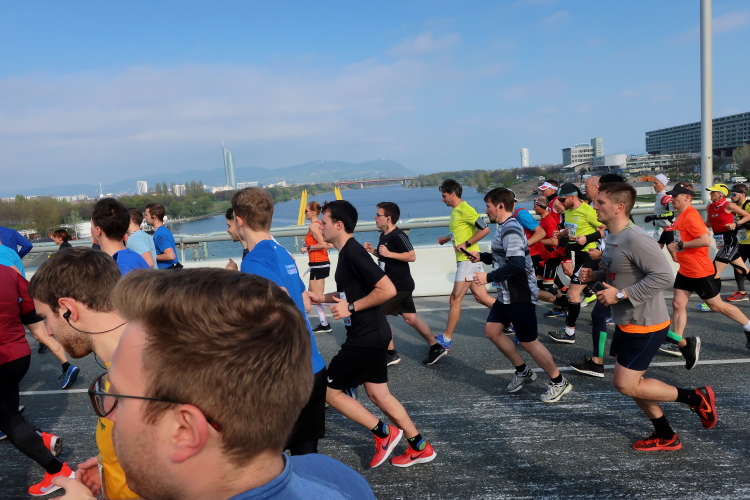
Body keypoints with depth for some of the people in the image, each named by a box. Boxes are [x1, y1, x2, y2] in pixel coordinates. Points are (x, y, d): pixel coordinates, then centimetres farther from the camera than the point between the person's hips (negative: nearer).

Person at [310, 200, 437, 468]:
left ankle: (384, 433, 10)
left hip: (366, 337, -10)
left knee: (329, 391, 2)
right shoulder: (348, 252, 11)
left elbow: (387, 289, -26)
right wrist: (322, 298, 16)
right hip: (371, 335, 10)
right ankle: (420, 447, 24)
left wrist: (351, 308, -20)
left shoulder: (353, 252, -19)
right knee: (378, 394, 16)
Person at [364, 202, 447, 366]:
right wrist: (372, 251, 6)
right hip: (394, 284, 10)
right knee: (411, 318, 12)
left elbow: (412, 256, -24)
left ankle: (391, 354, 6)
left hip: (400, 285, -10)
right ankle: (436, 347, 20)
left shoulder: (398, 235, -19)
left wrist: (389, 253, -28)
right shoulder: (384, 235, 10)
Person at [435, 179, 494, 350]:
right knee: (482, 298, 11)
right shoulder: (456, 210, 13)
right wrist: (448, 238, 19)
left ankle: (446, 339, 8)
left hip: (468, 259, -10)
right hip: (463, 260, 10)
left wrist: (466, 244, -20)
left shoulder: (465, 209, -14)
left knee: (455, 299, -2)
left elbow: (485, 229, -20)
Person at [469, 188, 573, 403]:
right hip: (506, 294, 10)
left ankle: (559, 382, 19)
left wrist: (489, 277, -24)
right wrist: (481, 256, 12)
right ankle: (523, 372, 27)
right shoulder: (505, 228, 11)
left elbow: (517, 264, -31)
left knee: (528, 342, 0)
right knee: (492, 330, 13)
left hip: (520, 295, -10)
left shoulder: (511, 230, -21)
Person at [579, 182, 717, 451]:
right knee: (631, 382, 16)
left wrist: (620, 295, -27)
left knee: (625, 384, -5)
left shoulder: (636, 239, -24)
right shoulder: (613, 238, 6)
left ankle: (696, 398, 12)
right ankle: (665, 437, 31)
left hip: (645, 325, -10)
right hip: (626, 323, 10)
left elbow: (663, 276, -29)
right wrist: (595, 275, 1)